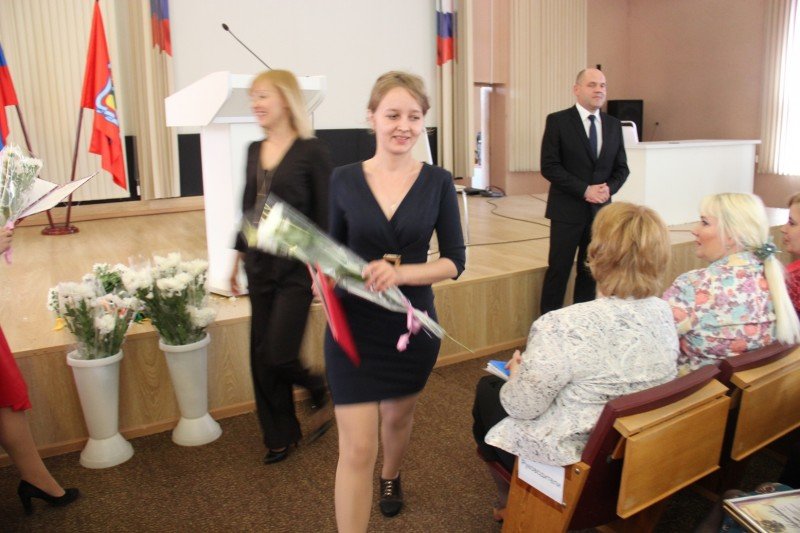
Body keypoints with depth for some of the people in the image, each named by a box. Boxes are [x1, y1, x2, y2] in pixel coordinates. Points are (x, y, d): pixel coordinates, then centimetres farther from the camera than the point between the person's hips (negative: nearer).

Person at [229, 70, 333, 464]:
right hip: (259, 266, 7)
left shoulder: (310, 152, -10)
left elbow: (325, 216, -11)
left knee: (278, 354, -8)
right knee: (261, 356, 10)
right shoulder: (254, 151, 10)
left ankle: (318, 390, 26)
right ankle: (280, 434, 28)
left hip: (295, 268, -7)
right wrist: (239, 255, 16)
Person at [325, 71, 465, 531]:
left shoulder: (437, 182, -6)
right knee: (357, 448, -4)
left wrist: (401, 273, -23)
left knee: (398, 416, 25)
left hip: (413, 325, 2)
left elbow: (454, 260, -6)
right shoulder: (344, 180, -6)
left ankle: (390, 477, 58)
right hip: (354, 327, -1)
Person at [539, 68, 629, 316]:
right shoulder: (557, 121, -4)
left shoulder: (613, 125, 10)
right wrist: (585, 190, -16)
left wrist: (609, 188, -9)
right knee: (558, 271, -1)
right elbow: (549, 166, -11)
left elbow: (621, 168, 12)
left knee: (590, 272, 11)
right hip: (567, 210, -4)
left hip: (600, 209, 5)